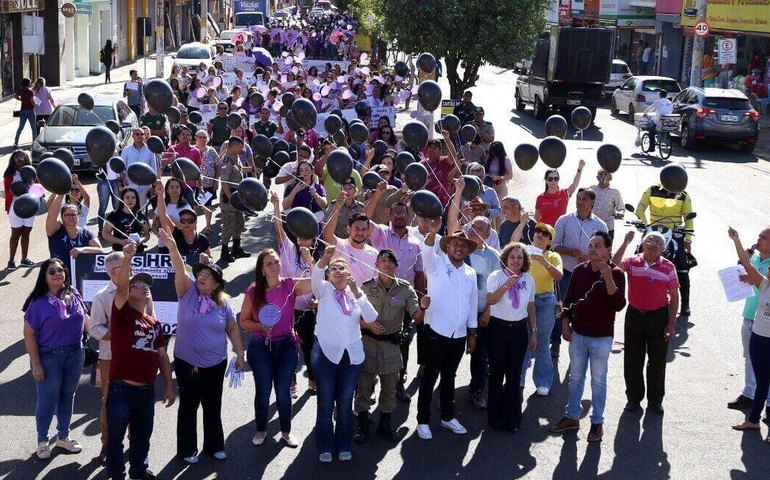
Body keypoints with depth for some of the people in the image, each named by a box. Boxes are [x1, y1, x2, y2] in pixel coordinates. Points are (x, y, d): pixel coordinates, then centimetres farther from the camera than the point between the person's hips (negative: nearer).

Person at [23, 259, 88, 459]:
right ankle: (42, 441, 26)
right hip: (49, 357, -5)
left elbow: (85, 318, 10)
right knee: (48, 400, 7)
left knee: (67, 396, 18)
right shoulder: (39, 303, -16)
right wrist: (36, 364, -15)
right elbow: (29, 334, -14)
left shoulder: (73, 295, -3)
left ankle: (63, 436, 36)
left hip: (75, 355, 5)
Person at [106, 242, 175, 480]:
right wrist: (127, 259, -37)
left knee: (142, 435, 20)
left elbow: (162, 356, 15)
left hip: (147, 391, 6)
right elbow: (121, 289, -24)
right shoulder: (122, 313, -5)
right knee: (116, 436, 5)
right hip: (121, 390, -6)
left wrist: (169, 386, 12)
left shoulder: (154, 323, 12)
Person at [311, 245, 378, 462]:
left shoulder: (355, 294, 8)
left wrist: (356, 292, -19)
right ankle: (325, 446, 17)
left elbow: (371, 318, -7)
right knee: (326, 402, 5)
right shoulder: (324, 290, 1)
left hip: (352, 355, 2)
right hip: (326, 353, -2)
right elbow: (315, 277, -23)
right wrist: (325, 258, -44)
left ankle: (344, 446, 23)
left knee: (345, 403, 10)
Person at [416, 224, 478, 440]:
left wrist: (472, 334, 14)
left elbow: (472, 304, 13)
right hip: (436, 332, -5)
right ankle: (423, 420, 11)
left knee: (449, 376, 17)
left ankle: (448, 417, 29)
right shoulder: (436, 264, -5)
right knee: (430, 376, 2)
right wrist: (432, 232, -47)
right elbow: (426, 251, -27)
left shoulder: (470, 274, 8)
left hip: (459, 335, 5)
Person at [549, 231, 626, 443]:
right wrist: (565, 322, 4)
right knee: (575, 378, 15)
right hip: (578, 334, 4)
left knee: (598, 380, 7)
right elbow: (569, 298, 10)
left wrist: (608, 279, -31)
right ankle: (572, 417, 27)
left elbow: (619, 305, -21)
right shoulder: (580, 270, 1)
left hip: (601, 338, -4)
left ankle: (597, 422, 18)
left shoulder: (615, 273, -11)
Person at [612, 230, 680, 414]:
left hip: (659, 317, -1)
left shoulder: (668, 267, -1)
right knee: (632, 359, 8)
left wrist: (671, 324, -4)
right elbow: (615, 264, -22)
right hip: (634, 315, 1)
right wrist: (625, 243, -29)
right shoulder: (633, 262, 0)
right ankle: (634, 397, 22)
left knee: (657, 361, 7)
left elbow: (674, 296, 1)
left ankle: (655, 399, 21)